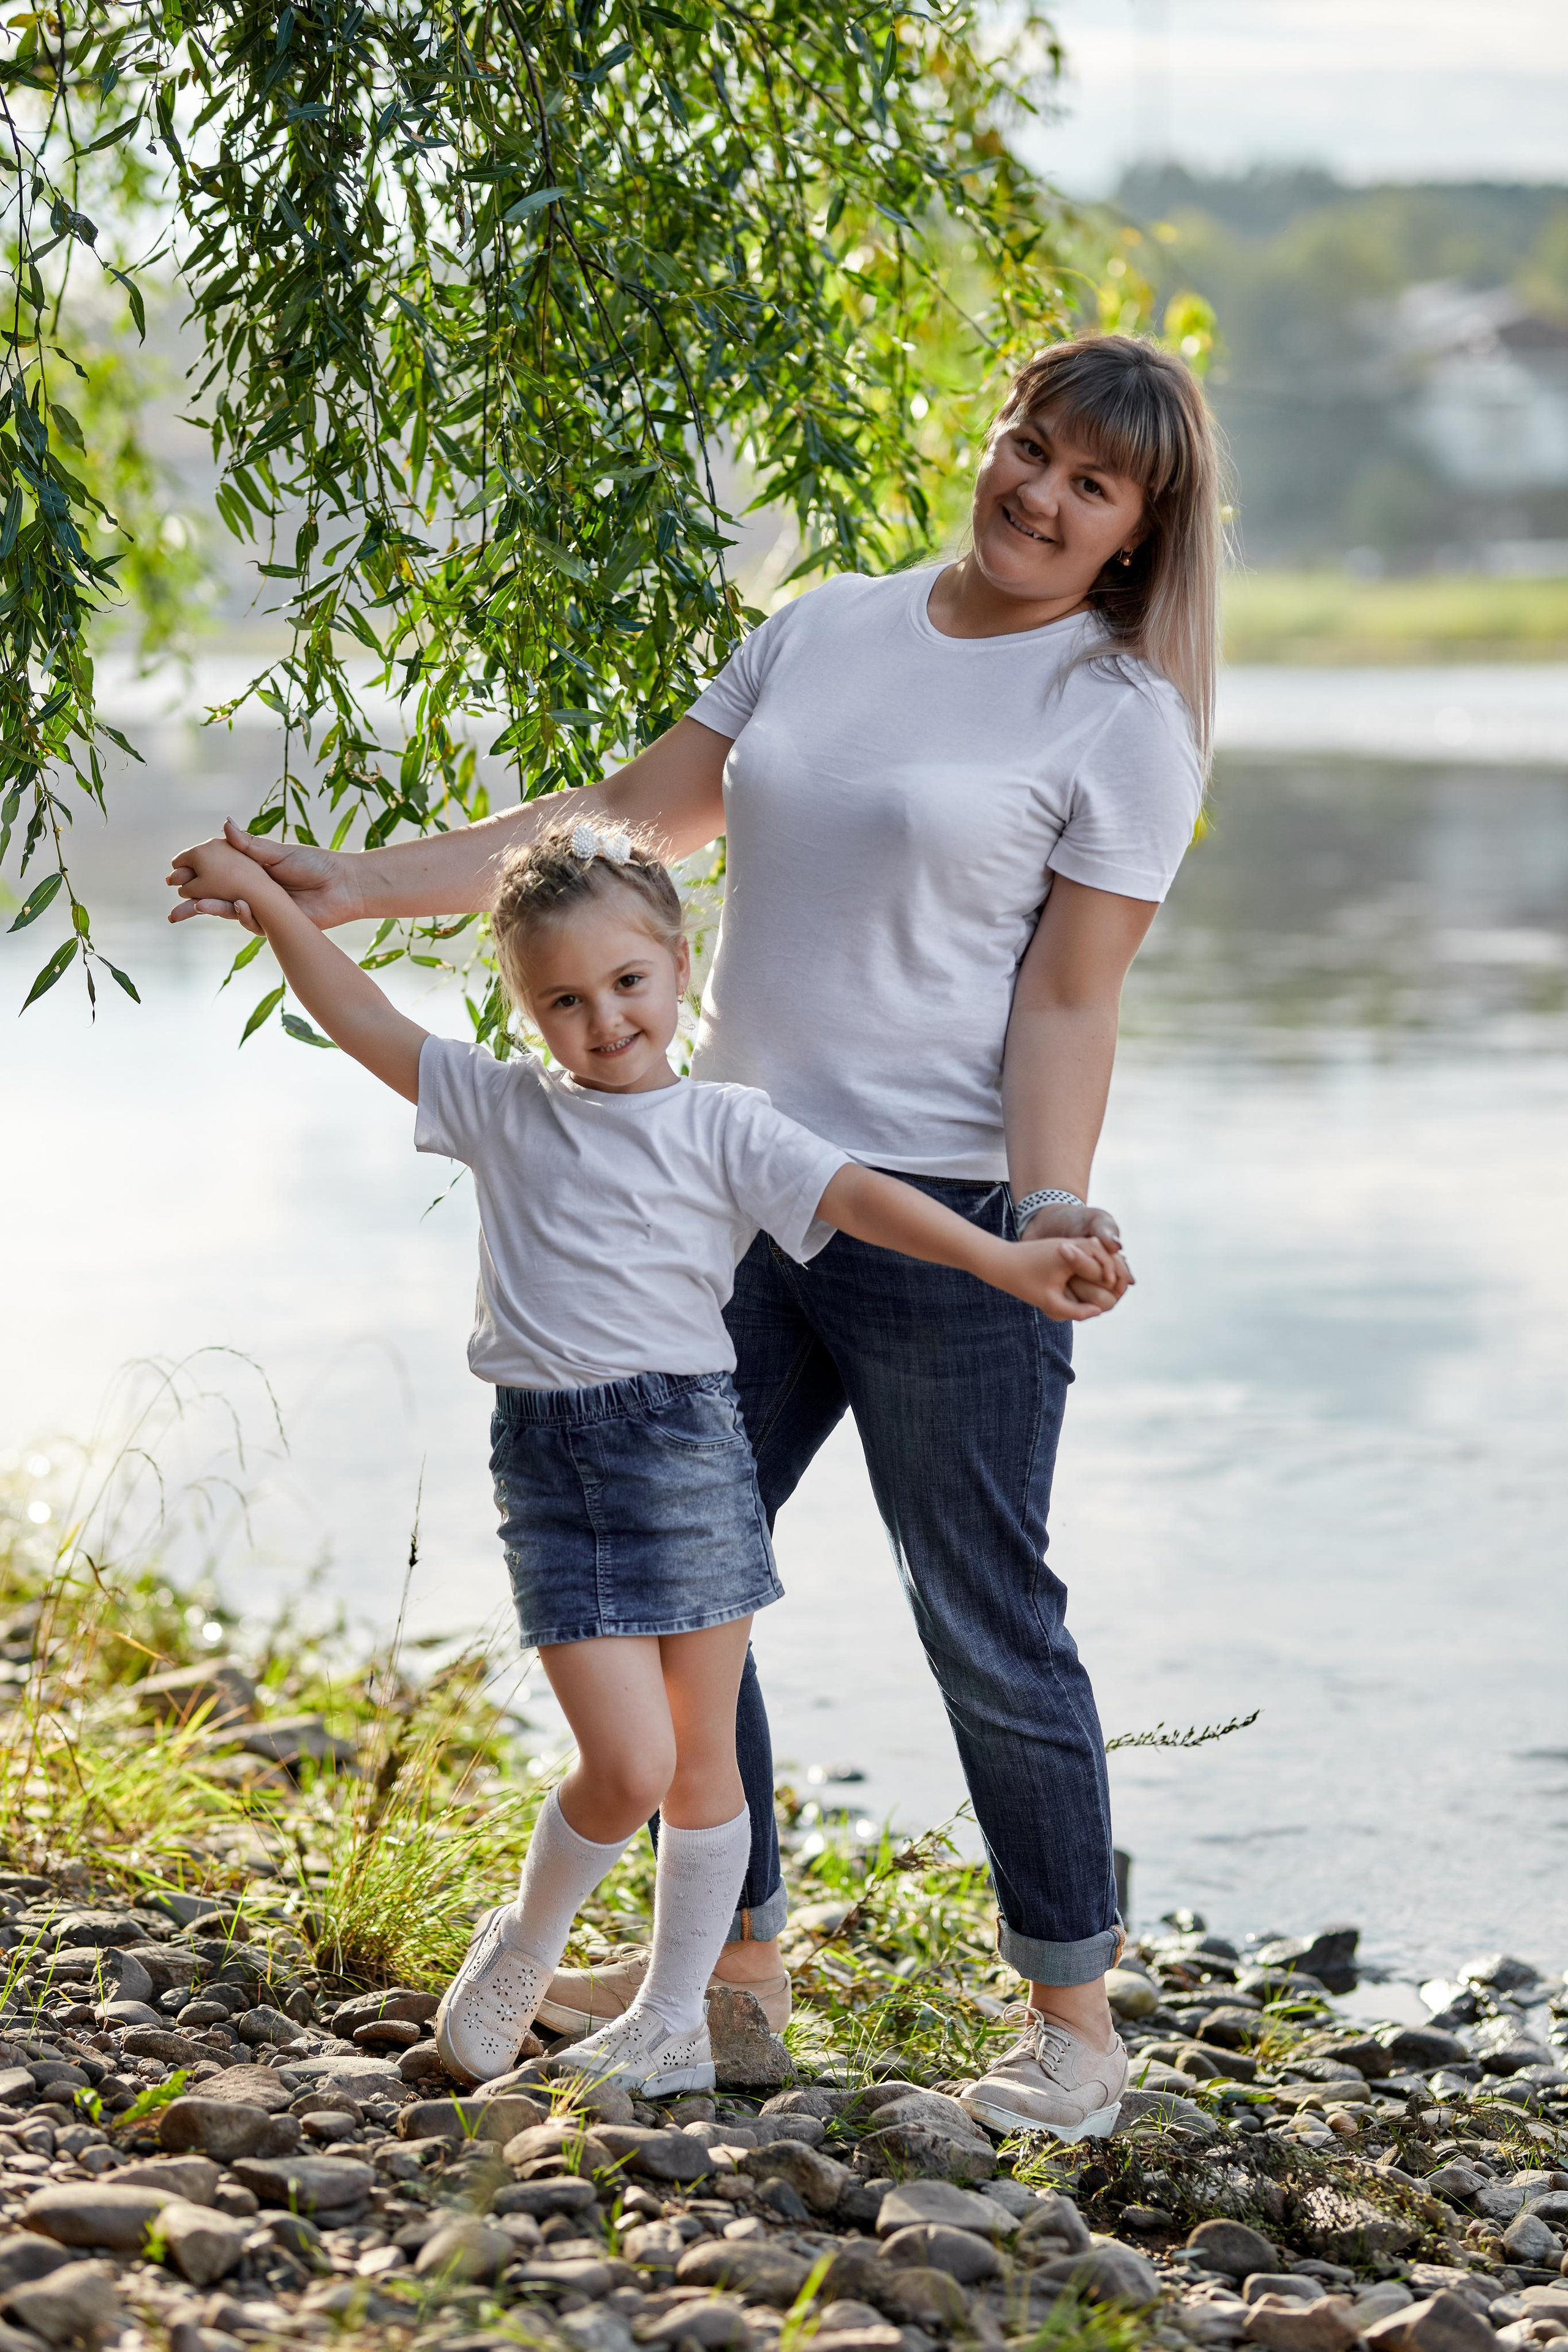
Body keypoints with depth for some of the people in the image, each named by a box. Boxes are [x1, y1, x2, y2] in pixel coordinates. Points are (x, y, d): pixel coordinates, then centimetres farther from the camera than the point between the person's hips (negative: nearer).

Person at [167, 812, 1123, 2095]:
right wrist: (271, 899, 12)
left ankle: (674, 2021, 21)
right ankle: (525, 1944, 19)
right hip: (546, 1459, 1)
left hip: (683, 1443, -1)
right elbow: (367, 1022, 14)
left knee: (701, 1761, 6)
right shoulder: (503, 1109, 10)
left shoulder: (724, 1130, 1)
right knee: (627, 1763, -9)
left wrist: (1007, 1261, -21)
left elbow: (858, 1196, -10)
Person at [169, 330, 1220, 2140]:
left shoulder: (1121, 718, -4)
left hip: (944, 1218, -6)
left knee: (984, 1623, -1)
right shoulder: (825, 629, 11)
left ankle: (1072, 2015, 14)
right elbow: (624, 818, 13)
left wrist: (1049, 1213, -23)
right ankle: (737, 1956, 26)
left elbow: (1069, 1000, -8)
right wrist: (357, 889, 7)